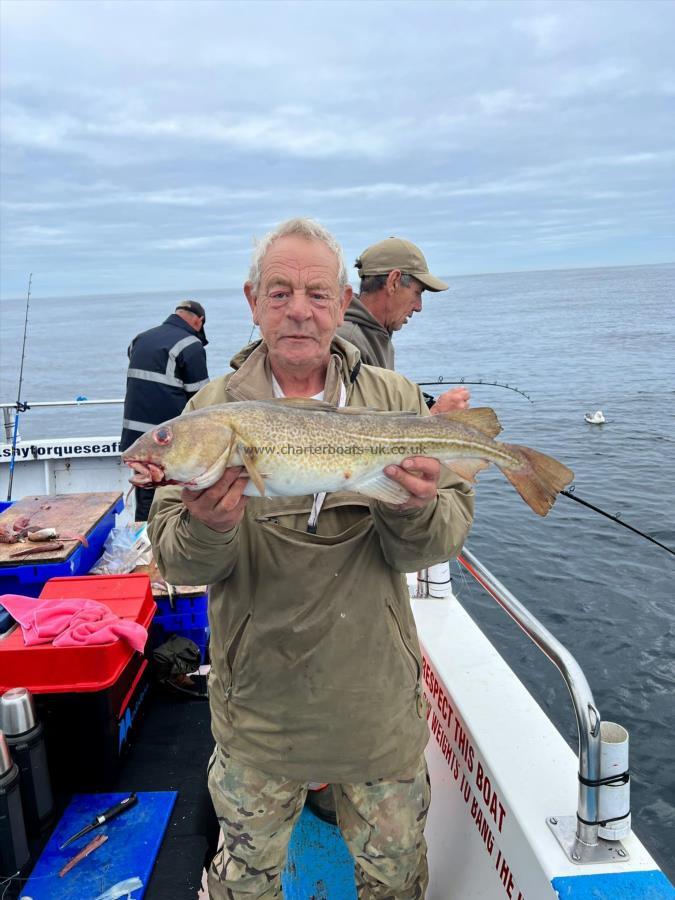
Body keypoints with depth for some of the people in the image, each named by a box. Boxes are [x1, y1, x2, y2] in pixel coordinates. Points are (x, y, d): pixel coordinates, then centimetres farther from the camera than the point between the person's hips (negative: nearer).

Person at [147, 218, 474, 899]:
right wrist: (206, 529, -31)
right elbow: (173, 561, -9)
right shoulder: (212, 408, -6)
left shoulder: (394, 400, -5)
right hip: (257, 706, 0)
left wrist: (415, 510, -32)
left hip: (378, 700, 1)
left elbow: (438, 545, -10)